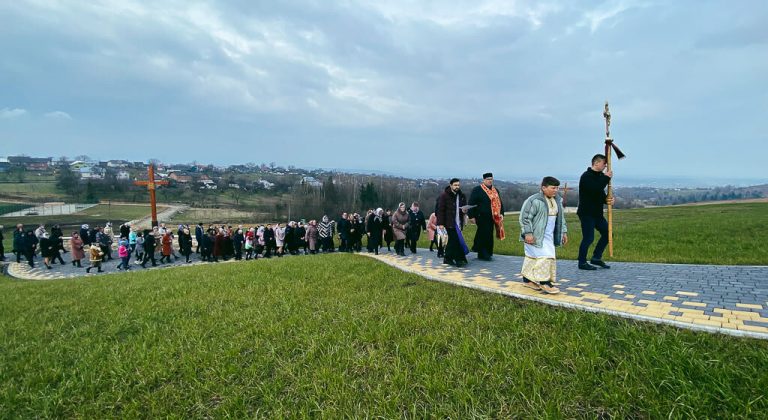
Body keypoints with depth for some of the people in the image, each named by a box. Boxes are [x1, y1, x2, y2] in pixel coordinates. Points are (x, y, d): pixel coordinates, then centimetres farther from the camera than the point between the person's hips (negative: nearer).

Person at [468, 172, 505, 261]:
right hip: (482, 217, -6)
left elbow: (499, 203, 21)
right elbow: (471, 203, -7)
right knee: (484, 235, -7)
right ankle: (483, 254, 3)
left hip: (492, 217, 7)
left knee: (489, 236, 10)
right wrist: (472, 216, -12)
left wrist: (501, 213, 7)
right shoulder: (477, 190, -4)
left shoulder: (495, 191, 17)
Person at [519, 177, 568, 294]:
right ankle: (544, 282, -4)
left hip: (549, 236, 8)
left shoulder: (557, 200, 11)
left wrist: (564, 232, 19)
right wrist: (528, 233, -19)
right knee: (544, 256, -12)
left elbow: (561, 217, 21)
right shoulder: (534, 200, -15)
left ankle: (527, 280, 21)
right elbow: (524, 217, -15)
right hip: (536, 236, -8)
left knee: (532, 257, 12)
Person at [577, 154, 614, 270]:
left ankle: (596, 258, 20)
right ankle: (582, 262, 6)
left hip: (597, 212, 9)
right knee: (588, 238, -6)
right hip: (586, 213, -9)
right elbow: (595, 190, -27)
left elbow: (601, 194, 17)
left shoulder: (600, 176, 15)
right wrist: (606, 178, -17)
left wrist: (607, 199, -5)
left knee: (607, 232, 10)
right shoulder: (586, 176, -13)